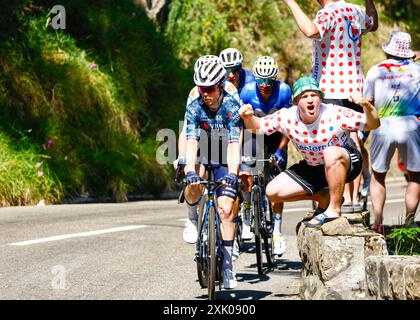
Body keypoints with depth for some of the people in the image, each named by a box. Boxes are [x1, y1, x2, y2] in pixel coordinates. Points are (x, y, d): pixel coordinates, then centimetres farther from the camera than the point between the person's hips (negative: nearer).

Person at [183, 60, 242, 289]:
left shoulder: (232, 107, -22)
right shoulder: (194, 108, -16)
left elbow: (234, 144, -30)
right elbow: (191, 141, -26)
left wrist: (232, 174, -43)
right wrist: (190, 171, -41)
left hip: (224, 161, -2)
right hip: (202, 158, 2)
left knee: (226, 210, -14)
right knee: (194, 184, -30)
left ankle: (227, 265, -7)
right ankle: (194, 218, 3)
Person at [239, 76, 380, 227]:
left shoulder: (335, 114, -27)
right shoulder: (287, 117, -17)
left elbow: (373, 124, -28)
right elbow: (257, 126, -4)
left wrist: (366, 106, -48)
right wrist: (248, 117, -27)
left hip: (346, 163, -5)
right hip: (313, 168, 5)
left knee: (331, 153, -40)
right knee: (272, 193, -7)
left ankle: (334, 209, -24)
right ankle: (323, 197, 9)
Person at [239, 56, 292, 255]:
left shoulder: (284, 91, -27)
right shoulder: (248, 91, -26)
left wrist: (280, 150, -26)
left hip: (276, 136, 0)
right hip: (254, 133, 0)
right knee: (245, 175, -20)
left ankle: (277, 232, 1)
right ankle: (247, 219, 2)